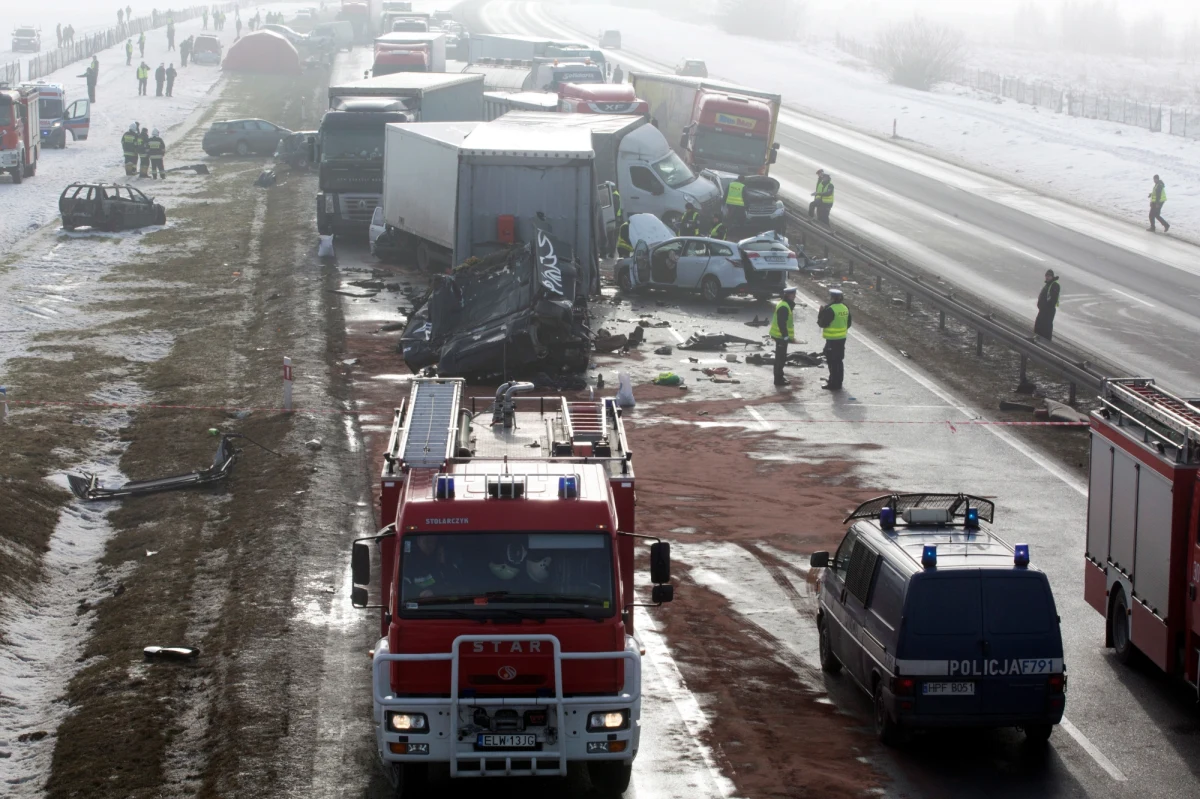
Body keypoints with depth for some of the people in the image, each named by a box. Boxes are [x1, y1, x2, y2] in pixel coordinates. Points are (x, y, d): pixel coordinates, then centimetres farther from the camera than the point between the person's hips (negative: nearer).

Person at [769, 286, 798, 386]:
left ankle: (779, 376, 29)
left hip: (782, 336, 10)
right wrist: (786, 336, -24)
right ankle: (778, 379, 0)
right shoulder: (784, 307, -22)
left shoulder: (787, 305, 13)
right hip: (781, 336, -10)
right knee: (781, 357, -5)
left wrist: (790, 336, 21)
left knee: (781, 357, 19)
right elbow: (781, 323, -25)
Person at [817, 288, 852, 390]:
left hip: (832, 339, -8)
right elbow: (848, 323, 15)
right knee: (839, 361, 18)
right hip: (842, 338, 8)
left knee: (832, 362, -1)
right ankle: (838, 382, 27)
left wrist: (821, 312, -4)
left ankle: (834, 384, 2)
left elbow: (822, 323, -17)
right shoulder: (845, 308, 6)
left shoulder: (830, 310, -20)